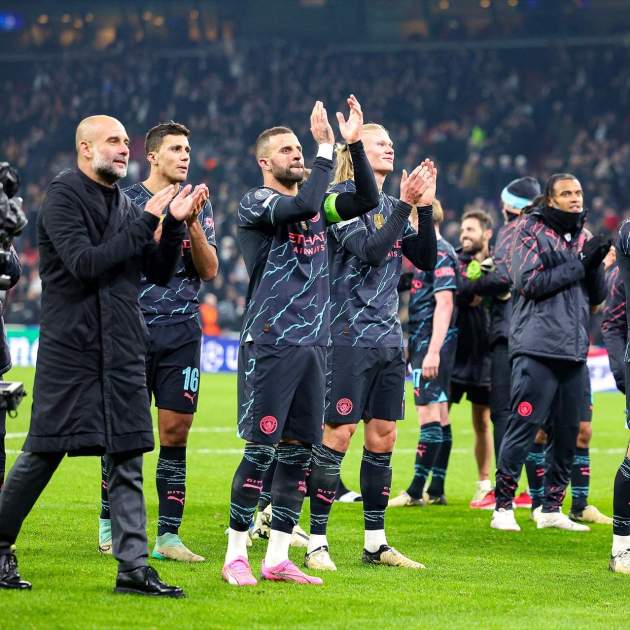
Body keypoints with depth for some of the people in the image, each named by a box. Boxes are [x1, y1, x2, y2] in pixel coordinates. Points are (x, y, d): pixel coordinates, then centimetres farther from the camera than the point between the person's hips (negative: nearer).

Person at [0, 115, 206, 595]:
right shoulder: (63, 198, -6)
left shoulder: (124, 205, 14)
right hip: (70, 349, -6)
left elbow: (160, 273, 14)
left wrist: (174, 225, -2)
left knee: (128, 460, 1)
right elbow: (84, 264, -20)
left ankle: (133, 566, 1)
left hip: (123, 352, 6)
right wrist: (145, 224, -18)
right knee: (43, 455, 0)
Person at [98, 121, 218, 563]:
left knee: (176, 432, 0)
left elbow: (210, 270, 5)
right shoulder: (127, 201, 1)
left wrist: (193, 226, -10)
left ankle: (168, 535, 3)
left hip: (182, 331, 3)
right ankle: (110, 524, 15)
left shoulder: (198, 204, 10)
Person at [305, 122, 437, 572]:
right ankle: (317, 542, -1)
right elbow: (370, 250, -20)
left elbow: (427, 260, 9)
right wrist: (406, 205, -19)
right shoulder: (341, 198, -8)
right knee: (338, 435, -7)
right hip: (350, 334, -7)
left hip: (389, 337, 7)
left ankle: (375, 542, 14)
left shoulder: (392, 205, 14)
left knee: (383, 437, 8)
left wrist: (425, 208, -2)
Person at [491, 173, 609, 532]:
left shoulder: (582, 238, 16)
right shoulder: (532, 231, -1)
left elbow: (597, 296, 16)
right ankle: (504, 506, -2)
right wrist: (580, 263, -14)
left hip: (574, 350, 6)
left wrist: (596, 264, -4)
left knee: (568, 431, 7)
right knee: (524, 425, -8)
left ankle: (552, 509, 15)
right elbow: (530, 282, -13)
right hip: (538, 348, -6)